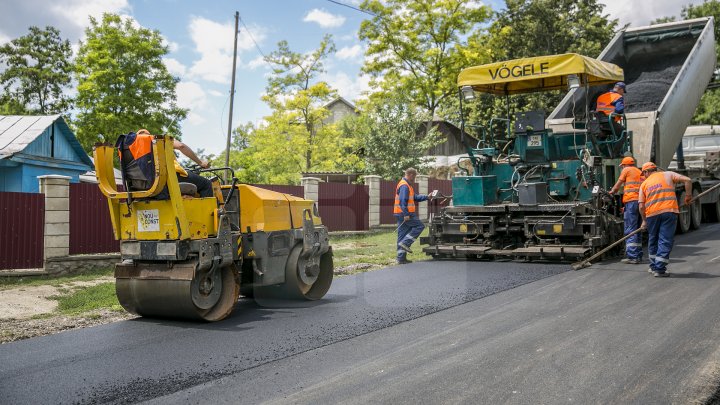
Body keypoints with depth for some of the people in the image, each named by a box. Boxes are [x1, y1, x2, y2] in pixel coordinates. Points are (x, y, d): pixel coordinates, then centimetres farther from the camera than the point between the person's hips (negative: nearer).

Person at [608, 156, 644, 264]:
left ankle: (632, 256, -15)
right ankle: (638, 256, 16)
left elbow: (617, 186, 8)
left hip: (632, 201, -7)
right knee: (637, 230, 15)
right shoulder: (641, 173, 26)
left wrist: (611, 192, 27)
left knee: (630, 230, -9)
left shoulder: (627, 170, 6)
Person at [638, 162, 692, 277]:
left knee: (653, 240, 18)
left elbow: (641, 206, 8)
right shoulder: (668, 175, 13)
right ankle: (659, 269, -5)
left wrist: (644, 221, 18)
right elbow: (687, 180, 1)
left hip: (652, 214, 2)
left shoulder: (644, 184, 15)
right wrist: (688, 196, 11)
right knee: (665, 241, 0)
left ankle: (653, 266, 27)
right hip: (669, 211, -2)